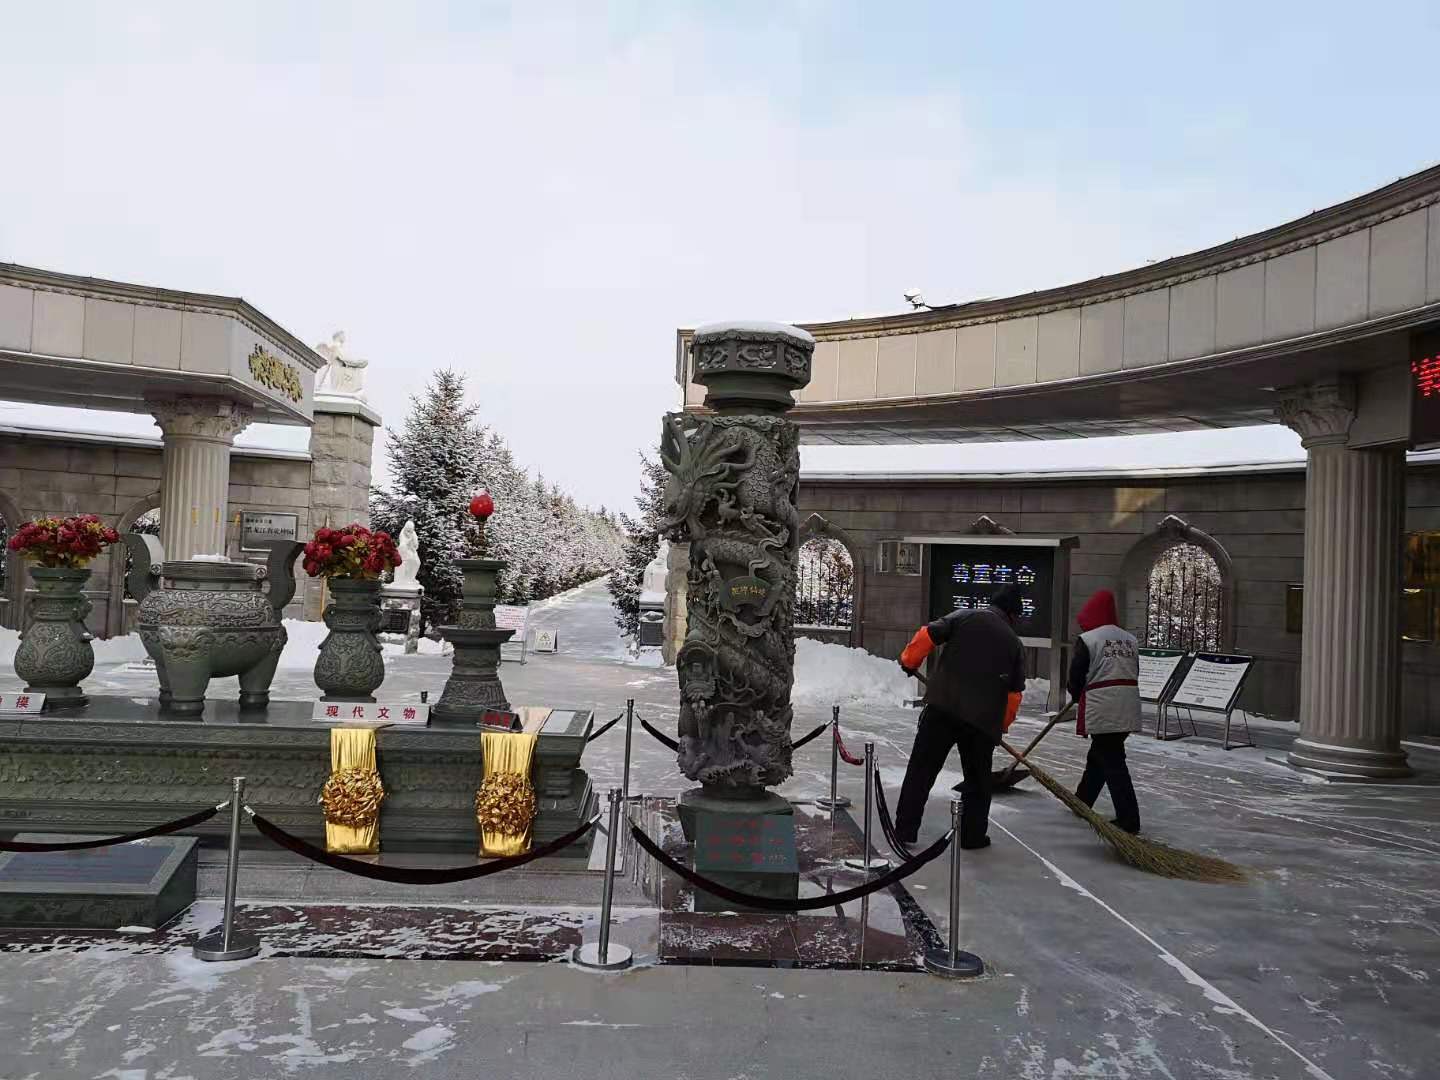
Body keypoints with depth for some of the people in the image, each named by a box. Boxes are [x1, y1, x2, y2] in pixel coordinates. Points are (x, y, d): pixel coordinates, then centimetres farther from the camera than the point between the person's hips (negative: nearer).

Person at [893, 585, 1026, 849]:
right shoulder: (1015, 644, 12)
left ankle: (905, 830, 9)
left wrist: (909, 661, 11)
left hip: (942, 708, -1)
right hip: (983, 719, 1)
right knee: (978, 778, 18)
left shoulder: (964, 616, 6)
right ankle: (973, 834, 21)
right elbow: (1014, 693, 12)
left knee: (922, 769, 7)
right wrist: (1001, 726, 23)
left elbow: (928, 635, -5)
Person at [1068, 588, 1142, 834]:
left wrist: (1077, 694, 16)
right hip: (1128, 710, 7)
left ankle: (1129, 819, -4)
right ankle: (1082, 801, 33)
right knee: (1097, 756, 21)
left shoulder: (1088, 639, -6)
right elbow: (1133, 674, 16)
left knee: (1112, 763, -3)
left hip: (1103, 710, -7)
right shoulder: (1130, 639, 13)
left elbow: (1076, 676, -4)